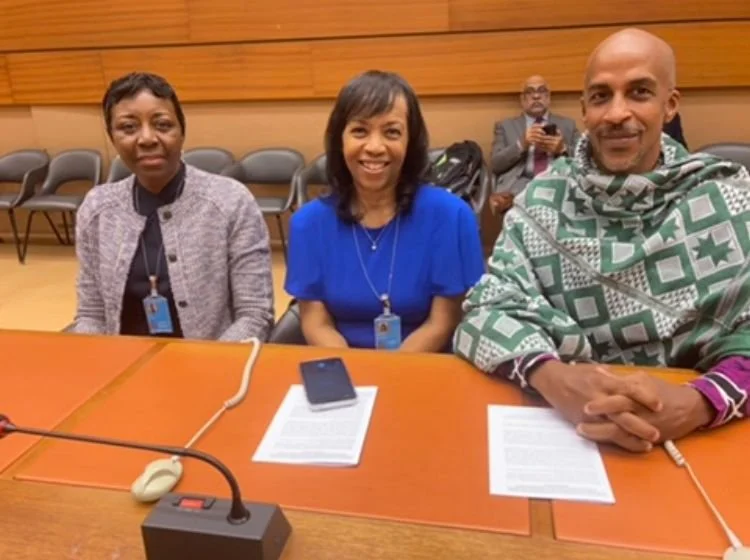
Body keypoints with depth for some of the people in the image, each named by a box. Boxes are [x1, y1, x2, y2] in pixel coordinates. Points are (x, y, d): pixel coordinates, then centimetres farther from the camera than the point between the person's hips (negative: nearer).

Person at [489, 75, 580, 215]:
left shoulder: (567, 124, 24)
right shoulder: (505, 126, 19)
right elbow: (496, 164, 6)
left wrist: (563, 149, -5)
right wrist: (521, 144, -10)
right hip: (518, 185, -2)